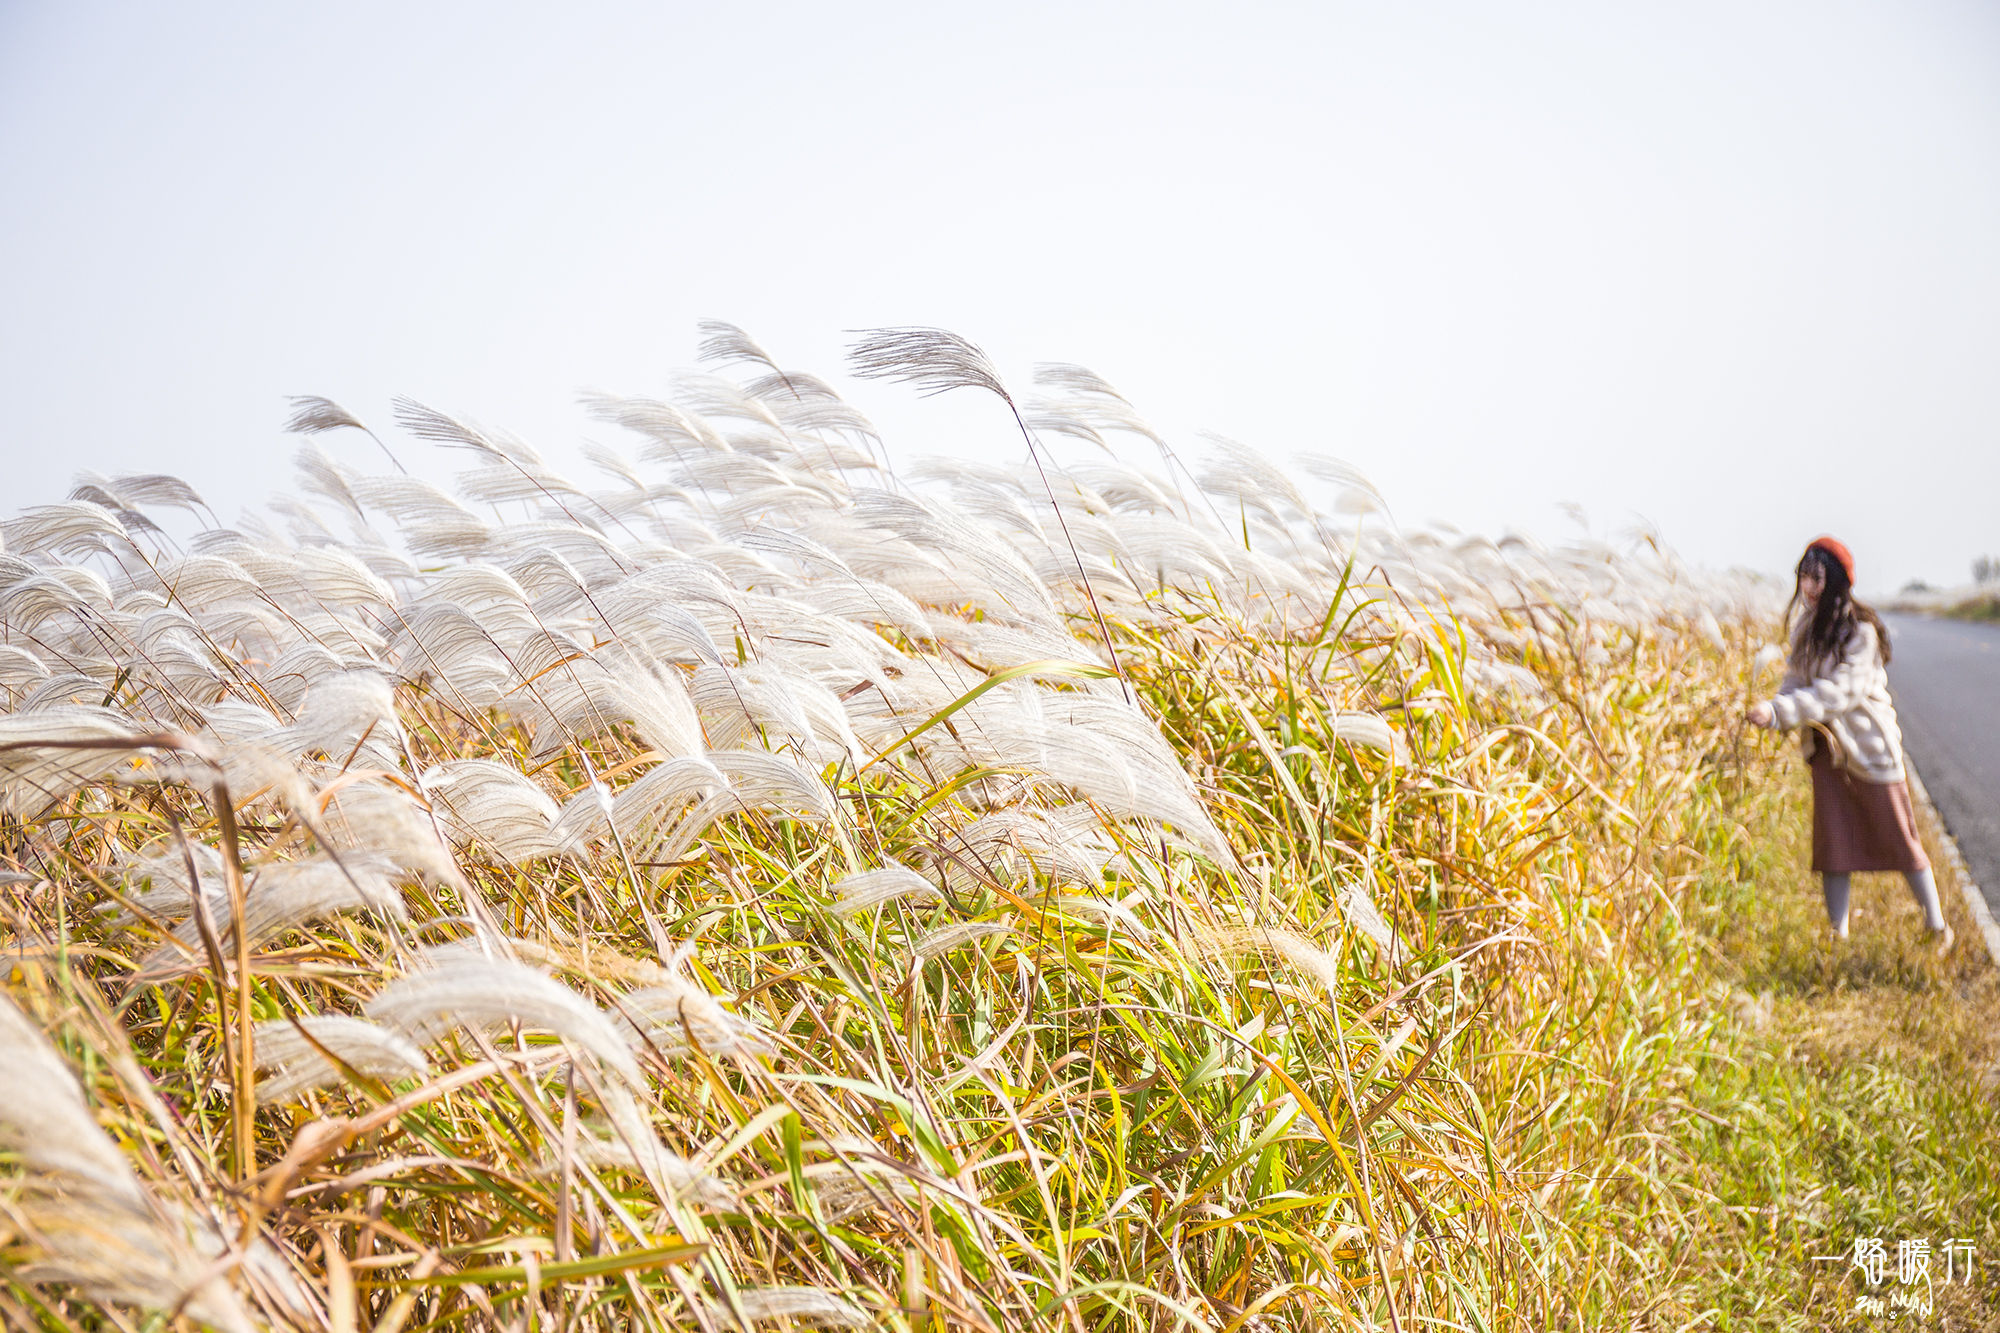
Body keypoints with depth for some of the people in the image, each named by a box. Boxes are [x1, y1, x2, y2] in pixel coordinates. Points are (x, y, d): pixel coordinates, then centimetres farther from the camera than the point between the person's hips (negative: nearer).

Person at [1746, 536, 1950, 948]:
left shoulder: (1861, 631, -18)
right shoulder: (1806, 627, 4)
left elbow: (1840, 690, -26)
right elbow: (1796, 681, 5)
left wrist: (1780, 711, -33)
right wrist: (1773, 710, -16)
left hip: (1869, 746, -5)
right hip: (1827, 747, 6)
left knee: (1896, 837, 5)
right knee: (1832, 841, 2)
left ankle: (1937, 927, 22)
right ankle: (1838, 936, 10)